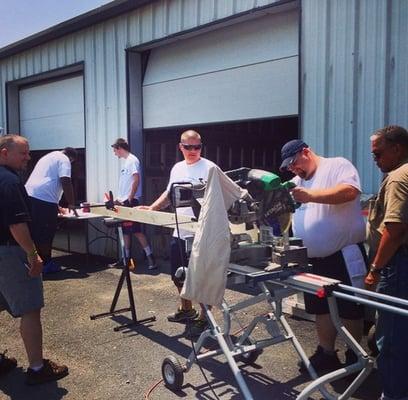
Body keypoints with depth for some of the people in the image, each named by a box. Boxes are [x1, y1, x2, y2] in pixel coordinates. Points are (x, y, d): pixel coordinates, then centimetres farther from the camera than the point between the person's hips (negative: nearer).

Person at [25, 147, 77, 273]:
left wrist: (56, 206, 36)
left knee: (35, 232, 15)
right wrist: (71, 203, -1)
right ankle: (46, 264, 8)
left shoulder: (48, 157, 31)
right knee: (46, 233, 0)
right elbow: (66, 182, -11)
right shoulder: (63, 159, 2)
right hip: (44, 199, -9)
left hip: (29, 196, 9)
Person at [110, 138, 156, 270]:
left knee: (136, 231, -10)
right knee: (125, 231, 13)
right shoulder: (125, 162, 18)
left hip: (130, 202, -9)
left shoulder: (132, 160, -10)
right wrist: (119, 199, 17)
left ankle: (150, 257, -6)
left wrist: (130, 199, -19)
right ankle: (126, 258, 20)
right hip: (123, 202, 10)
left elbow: (136, 180, -19)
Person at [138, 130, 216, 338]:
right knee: (178, 274, 20)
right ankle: (186, 310, 40)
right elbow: (169, 194, 22)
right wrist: (151, 209, 12)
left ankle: (204, 319, 15)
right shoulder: (177, 168, 13)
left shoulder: (209, 168, -11)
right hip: (179, 232, 8)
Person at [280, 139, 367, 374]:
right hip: (314, 259, 7)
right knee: (322, 308, 15)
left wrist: (311, 195, -26)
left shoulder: (337, 165, -5)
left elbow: (350, 191, -24)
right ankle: (327, 354, 29)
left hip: (344, 255, -7)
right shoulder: (297, 182, 16)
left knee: (350, 309, 5)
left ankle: (355, 358, 22)